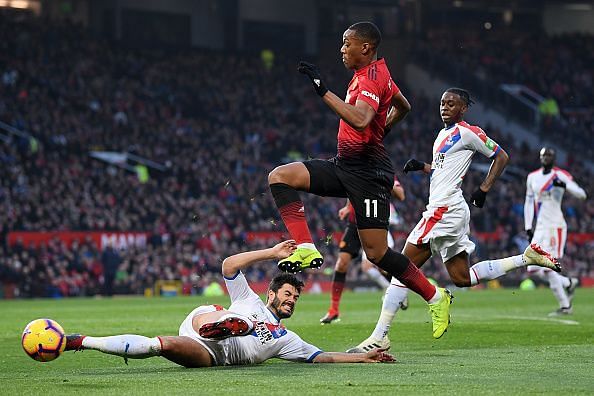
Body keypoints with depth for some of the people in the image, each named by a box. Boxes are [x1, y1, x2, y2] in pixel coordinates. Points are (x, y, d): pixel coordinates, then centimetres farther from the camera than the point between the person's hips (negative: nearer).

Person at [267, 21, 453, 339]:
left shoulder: (370, 79, -17)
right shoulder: (373, 73, 13)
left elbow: (360, 120, -37)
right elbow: (403, 107, 30)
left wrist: (323, 90, -36)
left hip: (367, 172, -10)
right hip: (345, 166, 10)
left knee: (376, 252, -8)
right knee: (280, 176, -6)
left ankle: (436, 298, 10)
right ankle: (306, 249, -15)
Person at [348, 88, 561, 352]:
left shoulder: (467, 132, -6)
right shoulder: (443, 134, 21)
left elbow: (501, 157, -3)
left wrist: (484, 189, -8)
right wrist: (421, 167, 13)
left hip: (444, 209, -10)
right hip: (445, 210, 10)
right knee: (463, 278, 12)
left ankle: (380, 335, -12)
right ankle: (527, 258, 16)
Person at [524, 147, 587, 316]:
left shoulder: (561, 175, -6)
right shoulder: (532, 177, 12)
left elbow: (582, 194, -15)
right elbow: (529, 203, 18)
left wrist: (564, 186, -32)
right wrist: (528, 227, 12)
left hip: (555, 226, -7)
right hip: (540, 228, 7)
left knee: (548, 268, -12)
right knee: (533, 269, 3)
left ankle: (564, 306, 2)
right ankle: (568, 283, 22)